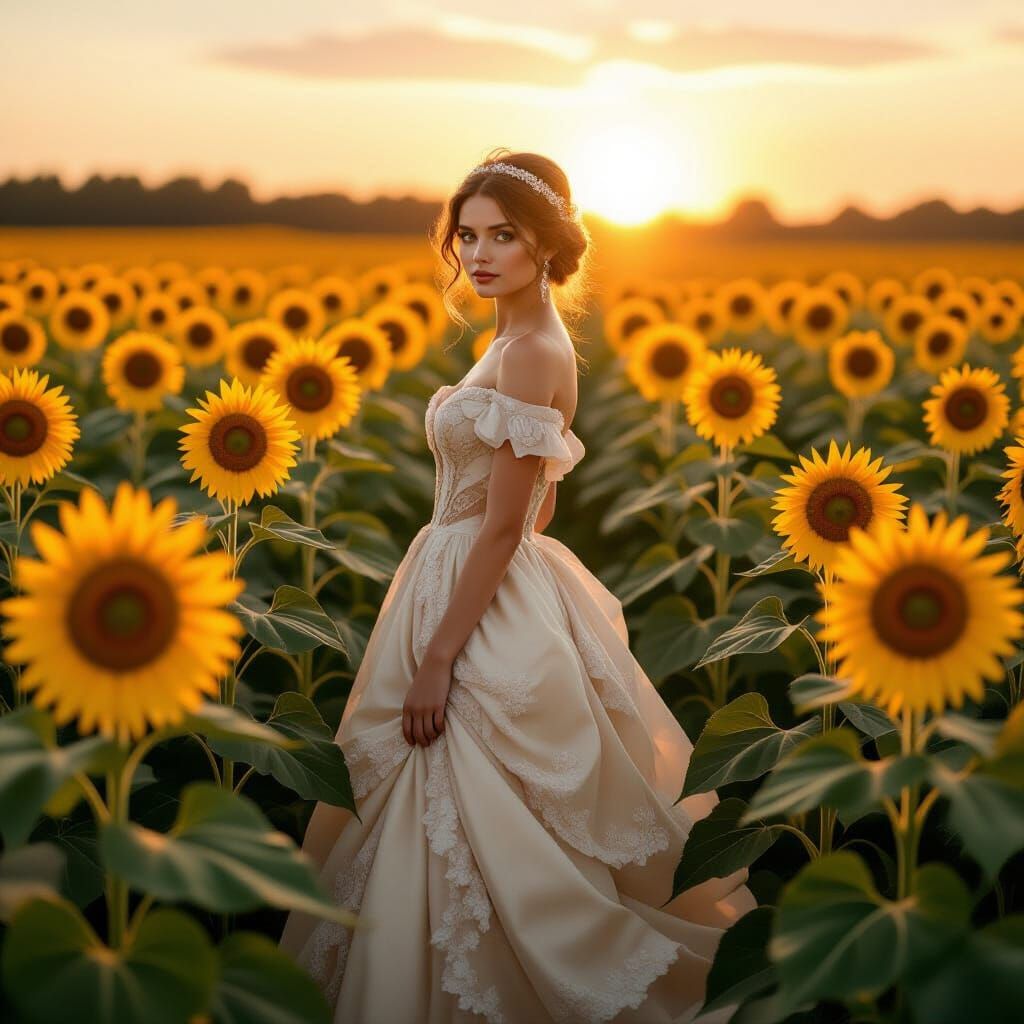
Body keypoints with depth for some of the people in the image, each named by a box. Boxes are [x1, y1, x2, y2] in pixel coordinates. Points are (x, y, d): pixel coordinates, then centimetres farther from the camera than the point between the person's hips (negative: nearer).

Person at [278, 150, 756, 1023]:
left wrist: (437, 658, -20)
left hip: (486, 603, -10)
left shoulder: (531, 350, -19)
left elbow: (504, 527, -21)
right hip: (495, 595, 10)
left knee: (475, 845, -1)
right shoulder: (525, 339, 10)